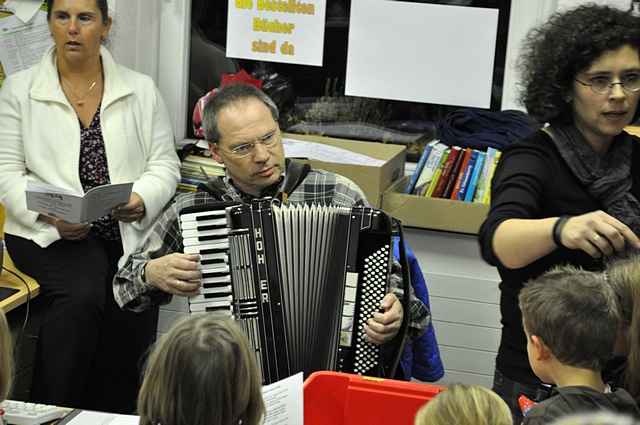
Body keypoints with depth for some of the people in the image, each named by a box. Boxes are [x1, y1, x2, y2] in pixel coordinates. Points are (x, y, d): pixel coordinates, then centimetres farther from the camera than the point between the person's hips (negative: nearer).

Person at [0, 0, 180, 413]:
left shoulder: (141, 90, 10)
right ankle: (50, 412, -16)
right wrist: (50, 214, -17)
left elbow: (165, 165, 7)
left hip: (128, 234, 1)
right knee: (83, 294, -32)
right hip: (49, 234, -1)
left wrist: (141, 200, -15)